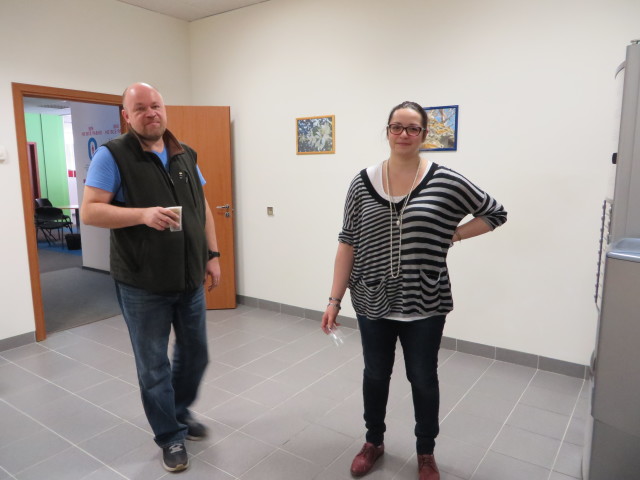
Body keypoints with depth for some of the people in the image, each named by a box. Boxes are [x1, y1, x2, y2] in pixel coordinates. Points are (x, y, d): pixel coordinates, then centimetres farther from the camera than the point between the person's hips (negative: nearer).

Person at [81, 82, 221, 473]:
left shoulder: (186, 155, 9)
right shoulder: (112, 155, -7)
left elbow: (203, 208, 13)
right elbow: (90, 211, -13)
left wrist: (213, 255, 7)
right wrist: (142, 213, -28)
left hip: (190, 279, 5)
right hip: (142, 284, -5)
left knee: (196, 355, 17)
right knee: (154, 367, 9)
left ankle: (181, 411, 44)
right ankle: (171, 436, 30)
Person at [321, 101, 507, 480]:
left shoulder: (446, 182, -7)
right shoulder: (363, 183, -2)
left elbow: (496, 213, 5)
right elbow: (348, 244, -1)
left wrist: (453, 235, -5)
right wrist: (335, 299, -3)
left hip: (424, 304, -1)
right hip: (372, 302, 2)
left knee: (423, 380, 15)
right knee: (375, 375, 18)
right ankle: (374, 442, 42)